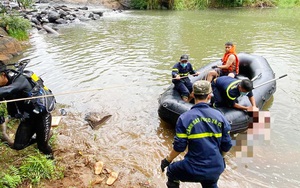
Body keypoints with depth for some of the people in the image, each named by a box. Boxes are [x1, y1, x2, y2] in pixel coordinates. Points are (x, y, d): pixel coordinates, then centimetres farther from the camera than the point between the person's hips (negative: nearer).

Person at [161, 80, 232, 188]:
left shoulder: (184, 118, -14)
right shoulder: (219, 116, -3)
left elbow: (179, 147, -10)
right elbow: (227, 146, 1)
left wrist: (167, 160, 8)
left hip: (195, 170, -4)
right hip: (217, 169, 4)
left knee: (172, 171, 25)